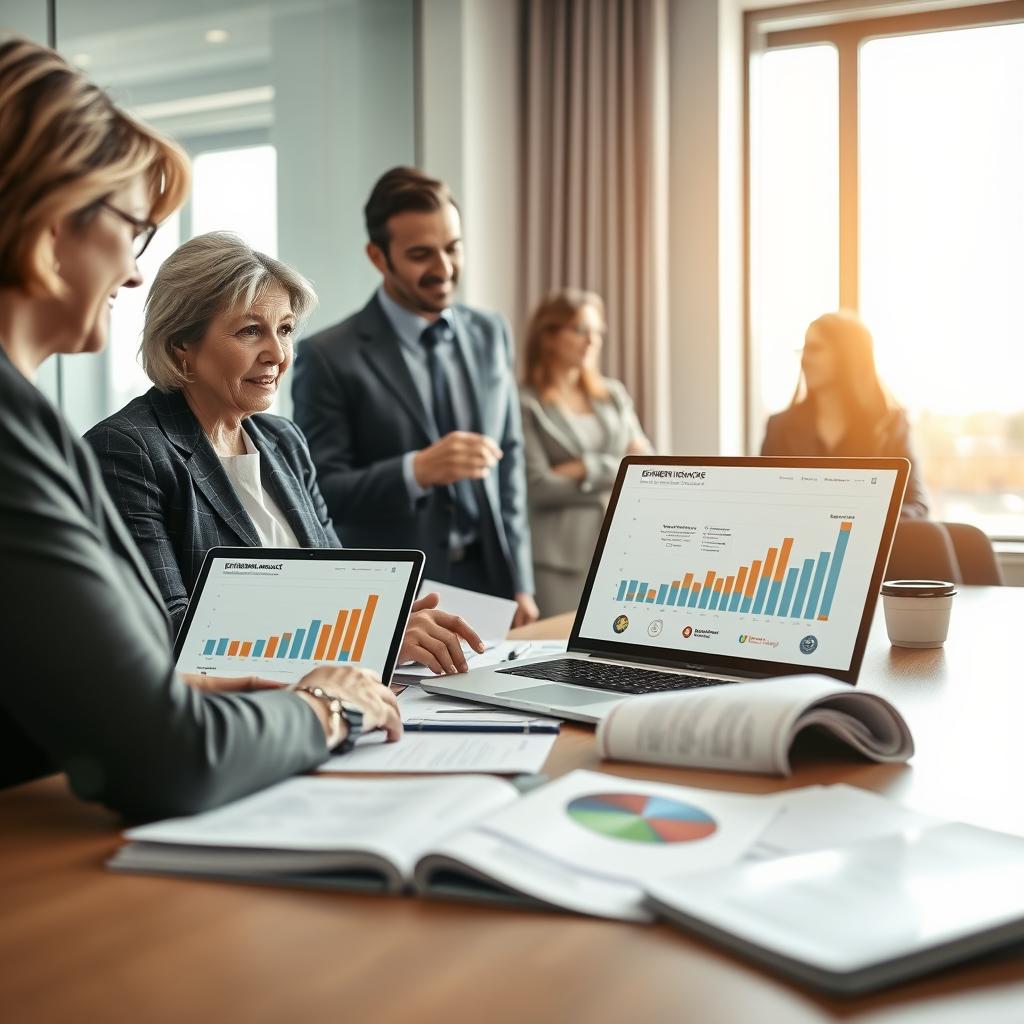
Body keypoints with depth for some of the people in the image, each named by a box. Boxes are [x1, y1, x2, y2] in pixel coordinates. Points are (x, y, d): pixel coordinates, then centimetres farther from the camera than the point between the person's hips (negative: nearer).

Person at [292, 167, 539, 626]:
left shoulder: (490, 333, 6)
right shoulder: (328, 357, -10)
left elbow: (508, 459, 9)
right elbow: (317, 494, -12)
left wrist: (519, 584, 6)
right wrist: (417, 470, -27)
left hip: (488, 586, 4)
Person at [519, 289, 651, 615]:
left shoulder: (614, 395, 15)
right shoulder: (526, 405, -3)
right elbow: (539, 488, -11)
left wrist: (585, 469, -7)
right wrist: (618, 469, -3)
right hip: (561, 559, -5)